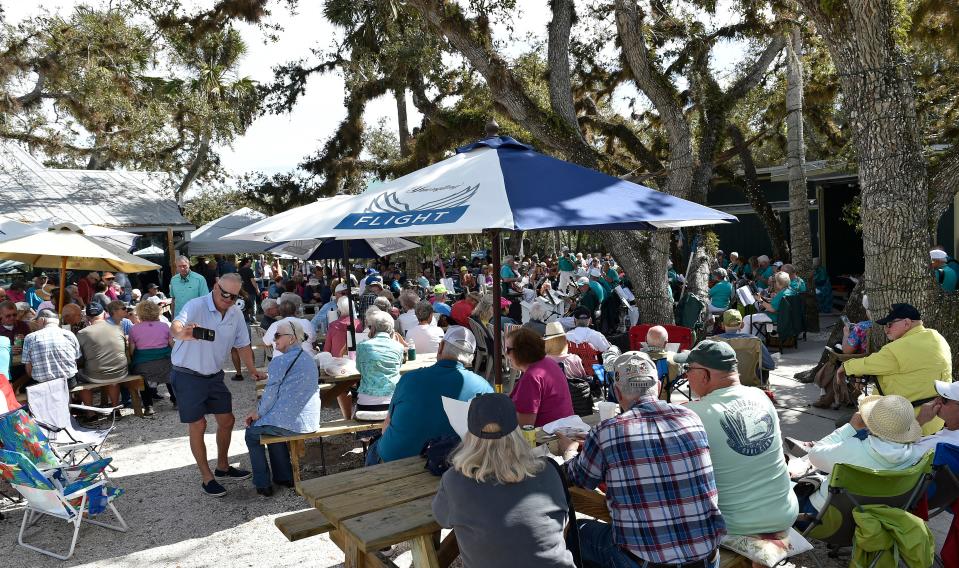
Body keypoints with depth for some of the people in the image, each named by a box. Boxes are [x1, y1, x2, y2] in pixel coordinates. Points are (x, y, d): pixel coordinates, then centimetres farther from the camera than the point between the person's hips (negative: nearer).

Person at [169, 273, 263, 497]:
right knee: (198, 426, -1)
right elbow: (175, 327, -39)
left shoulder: (236, 314, 0)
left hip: (214, 376, 6)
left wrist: (252, 369, 6)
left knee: (227, 421, 11)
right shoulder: (196, 306, -20)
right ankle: (207, 477, 13)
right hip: (188, 376, -6)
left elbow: (243, 344, 12)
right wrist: (182, 334, -62)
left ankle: (223, 466, 32)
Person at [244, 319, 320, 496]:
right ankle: (284, 477, 35)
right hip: (310, 421, 8)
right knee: (274, 424, 34)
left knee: (252, 432, 20)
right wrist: (260, 411, 18)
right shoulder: (309, 360, 11)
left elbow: (270, 394, -12)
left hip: (289, 424, -7)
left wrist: (258, 413, 8)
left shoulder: (280, 362, -16)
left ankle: (263, 484, 23)